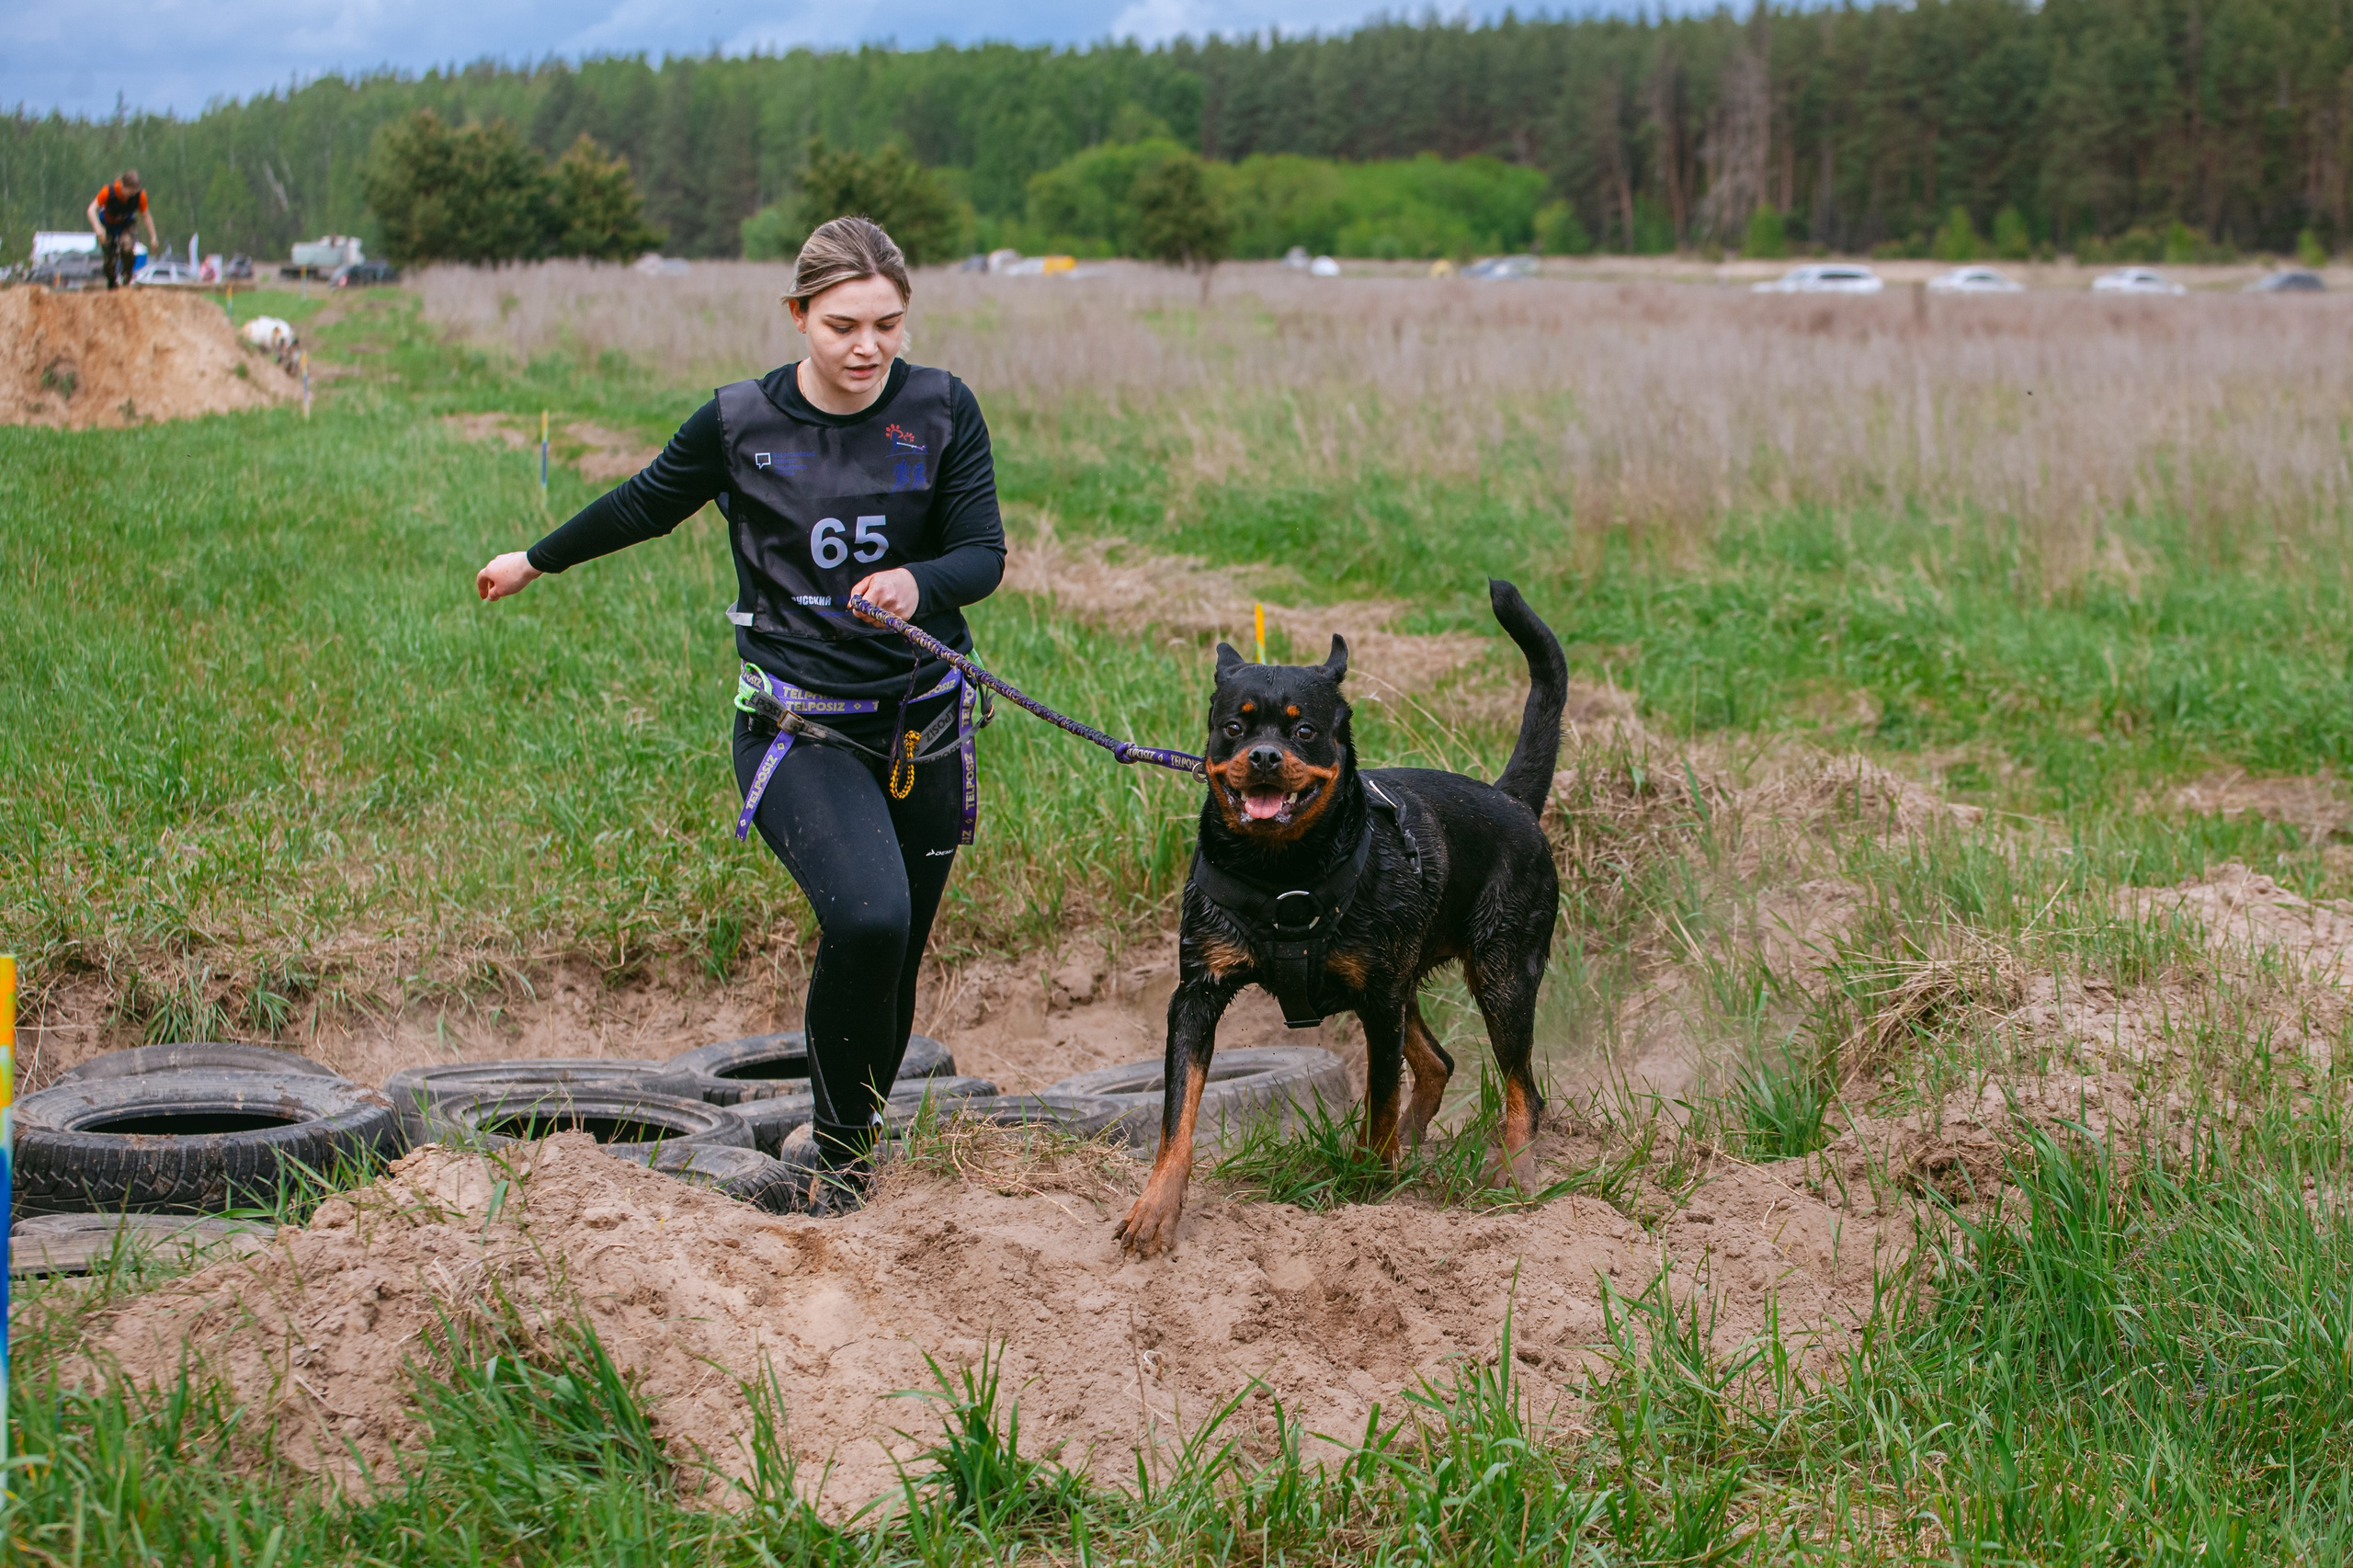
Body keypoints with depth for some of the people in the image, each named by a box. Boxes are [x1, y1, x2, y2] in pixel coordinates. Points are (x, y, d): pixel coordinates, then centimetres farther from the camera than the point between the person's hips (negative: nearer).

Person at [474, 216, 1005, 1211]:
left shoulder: (941, 410, -4)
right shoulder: (741, 423, -5)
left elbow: (983, 553, -5)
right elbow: (647, 505, 13)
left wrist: (918, 584, -28)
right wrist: (536, 562, 26)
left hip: (923, 726, 3)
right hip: (799, 727, -3)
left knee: (897, 960, 9)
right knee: (865, 918, -25)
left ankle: (858, 1136, 33)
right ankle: (838, 1159, -6)